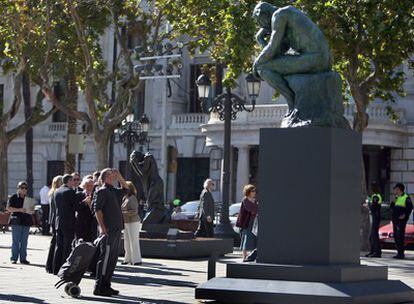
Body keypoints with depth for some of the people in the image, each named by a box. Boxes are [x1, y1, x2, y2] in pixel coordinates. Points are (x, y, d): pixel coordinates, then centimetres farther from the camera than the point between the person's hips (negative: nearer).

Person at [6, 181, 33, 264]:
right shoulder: (13, 197, 1)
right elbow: (8, 208, -7)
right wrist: (19, 210, -16)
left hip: (26, 221, 5)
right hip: (16, 221, -5)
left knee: (24, 241, 4)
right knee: (16, 241, -6)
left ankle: (23, 258, 8)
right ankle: (14, 258, -2)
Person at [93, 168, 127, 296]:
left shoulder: (114, 191, 18)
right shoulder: (101, 191, -7)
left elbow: (125, 188, 37)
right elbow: (97, 209, -14)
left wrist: (119, 176, 21)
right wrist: (102, 227, -20)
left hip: (116, 230, 9)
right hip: (108, 230, -9)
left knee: (113, 258, 11)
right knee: (105, 257, -9)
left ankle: (106, 285, 16)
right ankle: (99, 287, -7)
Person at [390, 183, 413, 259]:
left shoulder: (406, 198, -6)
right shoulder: (397, 198, 19)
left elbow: (410, 207, -13)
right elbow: (391, 207, 21)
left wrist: (405, 215, -20)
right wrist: (393, 201, 4)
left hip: (401, 220, -9)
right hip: (395, 219, 9)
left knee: (400, 236, -12)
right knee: (396, 236, 9)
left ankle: (401, 253, -12)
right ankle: (399, 252, 14)